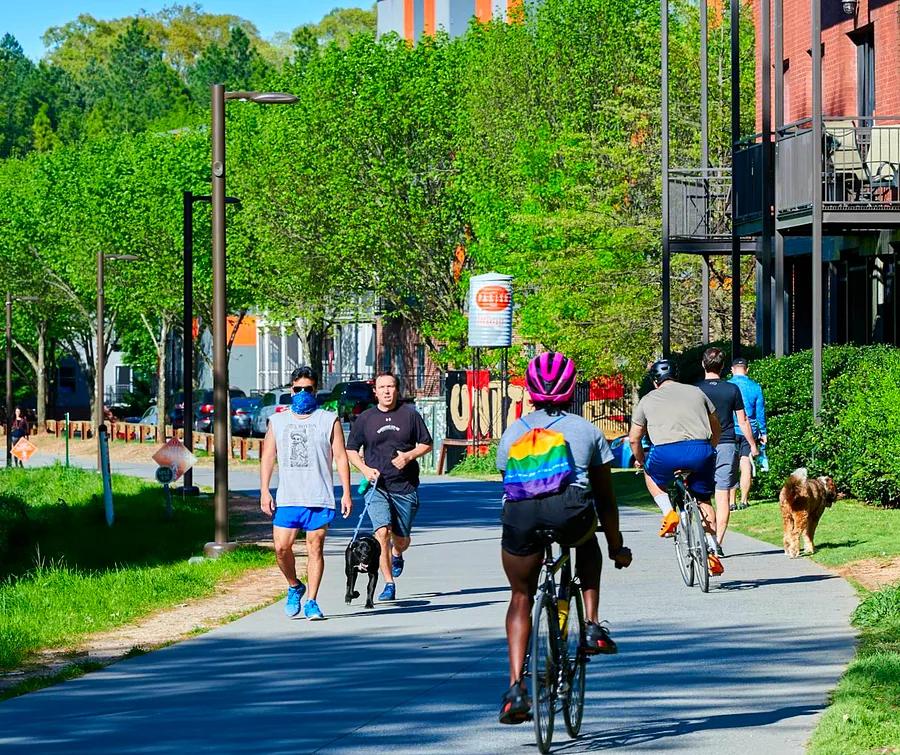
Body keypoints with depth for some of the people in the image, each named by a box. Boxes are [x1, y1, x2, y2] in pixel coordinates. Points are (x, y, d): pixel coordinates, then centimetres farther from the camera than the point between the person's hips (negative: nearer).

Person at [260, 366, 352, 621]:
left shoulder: (329, 421, 7)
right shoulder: (277, 421, 14)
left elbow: (341, 458, 4)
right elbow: (267, 457, 12)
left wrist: (346, 493, -2)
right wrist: (264, 490, 1)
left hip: (319, 499, -2)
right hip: (287, 498, 2)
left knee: (315, 548, -4)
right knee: (281, 547, -6)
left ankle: (311, 602, 2)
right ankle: (294, 587, 20)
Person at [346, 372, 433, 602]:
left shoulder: (410, 414, 3)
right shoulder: (365, 419, 4)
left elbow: (427, 444, 8)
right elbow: (351, 450, 11)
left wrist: (409, 456, -11)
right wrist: (365, 469, -6)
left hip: (405, 487, 1)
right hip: (377, 486, -1)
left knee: (401, 539, 9)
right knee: (382, 533, -18)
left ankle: (397, 555, 48)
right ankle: (389, 585, -11)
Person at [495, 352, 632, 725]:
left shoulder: (514, 432, 28)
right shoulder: (587, 430, 25)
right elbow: (605, 497, 28)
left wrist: (522, 527, 51)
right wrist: (617, 547, 38)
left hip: (520, 512, 1)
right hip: (570, 508, -1)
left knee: (520, 597, 17)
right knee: (589, 546, 35)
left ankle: (515, 687, 4)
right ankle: (592, 626, 20)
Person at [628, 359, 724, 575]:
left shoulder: (648, 400, 19)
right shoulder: (696, 392, 23)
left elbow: (634, 439, 23)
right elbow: (715, 429, 31)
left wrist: (640, 460, 42)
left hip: (667, 452, -2)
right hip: (701, 450, 2)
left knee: (651, 474, 32)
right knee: (703, 503, 20)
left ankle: (668, 513, 11)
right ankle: (713, 553, 12)